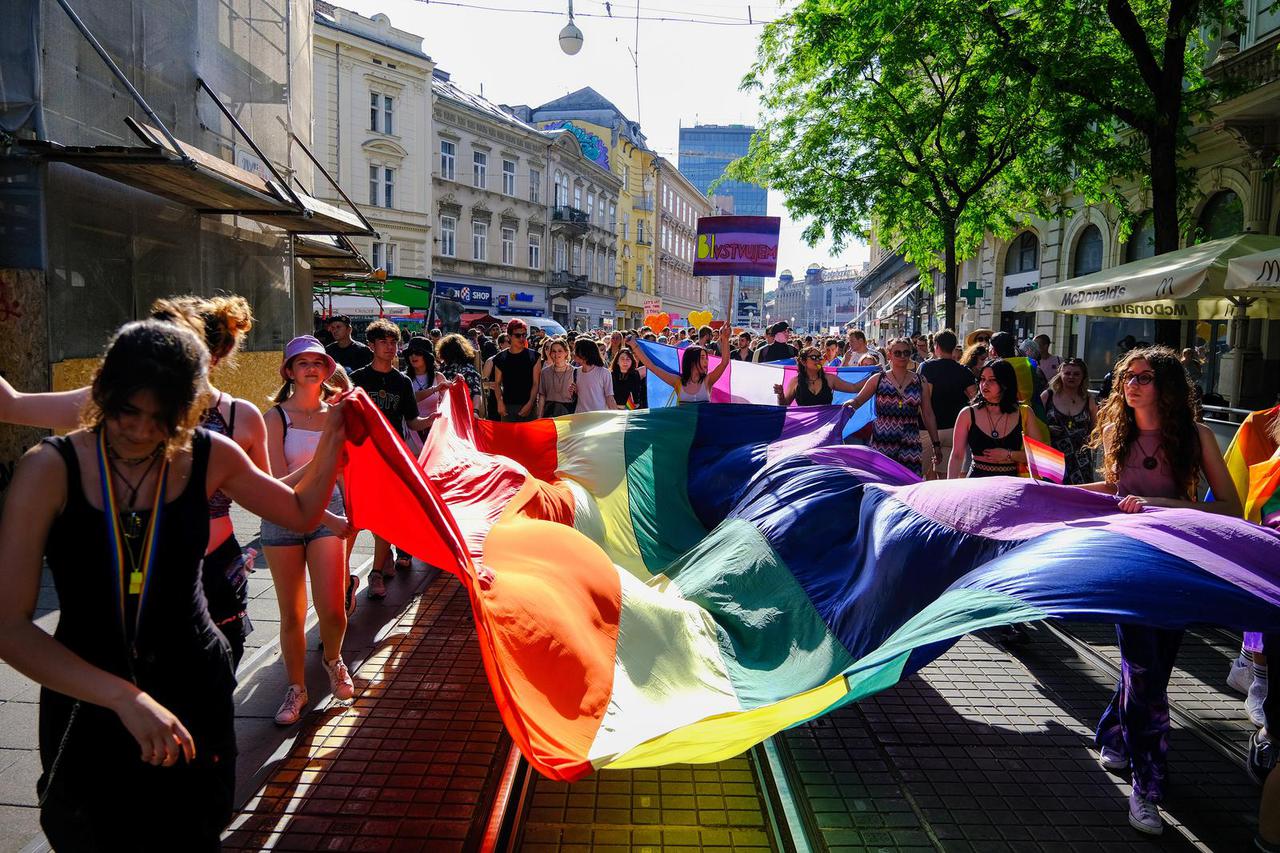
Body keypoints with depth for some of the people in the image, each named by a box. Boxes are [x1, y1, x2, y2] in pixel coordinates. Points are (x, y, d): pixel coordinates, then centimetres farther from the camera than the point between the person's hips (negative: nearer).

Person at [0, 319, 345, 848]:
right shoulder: (51, 468, -16)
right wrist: (124, 697, -31)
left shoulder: (209, 456, -8)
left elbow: (302, 512, 8)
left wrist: (334, 433, -2)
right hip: (86, 706, -2)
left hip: (194, 701, 2)